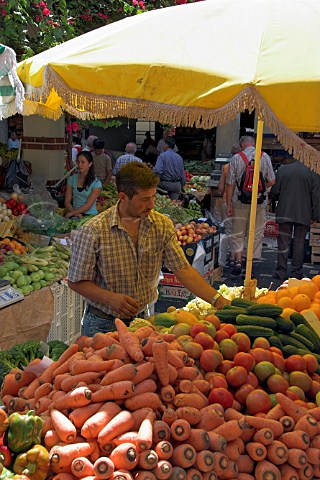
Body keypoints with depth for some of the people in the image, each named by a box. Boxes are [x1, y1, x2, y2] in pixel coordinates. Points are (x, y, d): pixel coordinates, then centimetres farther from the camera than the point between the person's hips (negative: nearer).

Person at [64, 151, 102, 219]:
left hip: (90, 215, -3)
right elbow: (67, 201, 6)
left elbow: (88, 205, -9)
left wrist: (71, 213, -19)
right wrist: (75, 213, -13)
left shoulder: (96, 183, -1)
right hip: (74, 214, 3)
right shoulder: (72, 179, 11)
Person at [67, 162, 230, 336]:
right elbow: (76, 281, -11)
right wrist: (111, 298, -26)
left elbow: (183, 269, -9)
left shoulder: (162, 225, -5)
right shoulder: (92, 231, -17)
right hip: (103, 324, -3)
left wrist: (218, 301, -19)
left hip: (145, 318, 4)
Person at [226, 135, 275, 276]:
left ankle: (238, 261, 2)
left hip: (240, 202, 0)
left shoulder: (236, 158, -2)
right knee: (256, 234, 8)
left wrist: (229, 204, 3)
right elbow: (271, 181, -1)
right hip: (259, 202, 0)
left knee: (238, 234, 12)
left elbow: (230, 184, -3)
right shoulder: (264, 157, 0)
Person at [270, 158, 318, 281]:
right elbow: (315, 196, 4)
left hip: (285, 212, -1)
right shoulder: (310, 173, 5)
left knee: (283, 243, 3)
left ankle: (281, 272, 2)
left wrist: (276, 198, 20)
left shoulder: (282, 169, 0)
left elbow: (274, 191, -3)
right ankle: (297, 272, 9)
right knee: (299, 243, 8)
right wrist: (313, 216, 8)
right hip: (304, 214, 1)